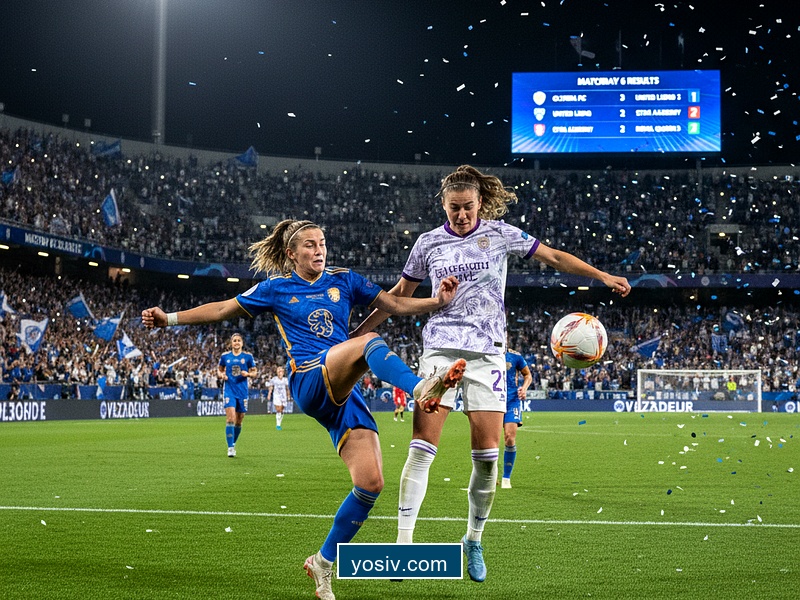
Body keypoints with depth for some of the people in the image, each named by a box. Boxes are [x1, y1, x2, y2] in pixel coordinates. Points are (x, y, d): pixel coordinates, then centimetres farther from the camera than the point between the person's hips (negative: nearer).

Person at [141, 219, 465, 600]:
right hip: (310, 381, -4)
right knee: (370, 342, -32)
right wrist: (169, 318, 12)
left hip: (344, 393, 4)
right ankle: (422, 388, -59)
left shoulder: (344, 280, 18)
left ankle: (323, 562, 6)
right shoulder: (276, 288, 11)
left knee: (370, 484, -10)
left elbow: (396, 305, 17)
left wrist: (438, 301, 2)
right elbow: (222, 310, 17)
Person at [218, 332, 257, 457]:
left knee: (239, 420, 8)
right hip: (229, 389, -1)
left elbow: (255, 372, 7)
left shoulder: (247, 356, 2)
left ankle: (233, 443, 30)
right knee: (230, 418, -15)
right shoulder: (225, 356, 4)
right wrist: (221, 375, -5)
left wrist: (248, 374, -14)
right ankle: (230, 448, -14)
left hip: (242, 391, 1)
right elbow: (219, 369, 17)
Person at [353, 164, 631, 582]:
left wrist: (603, 276, 0)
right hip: (440, 349, 0)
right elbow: (399, 294, 17)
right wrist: (357, 332, 16)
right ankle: (403, 541, -9)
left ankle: (474, 541, 15)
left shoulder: (500, 234, 5)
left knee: (487, 455, -3)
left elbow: (554, 257, 8)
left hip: (487, 352, 0)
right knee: (422, 448, -11)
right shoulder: (428, 242, 8)